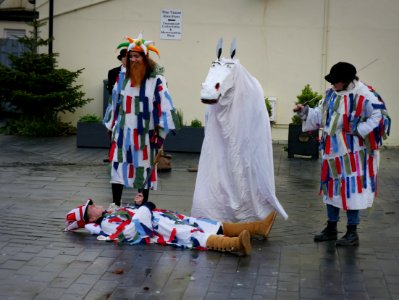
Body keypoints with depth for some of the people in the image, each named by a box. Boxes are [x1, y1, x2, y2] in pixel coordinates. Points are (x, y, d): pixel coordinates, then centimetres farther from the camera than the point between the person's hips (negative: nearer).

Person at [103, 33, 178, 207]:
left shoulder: (156, 80, -12)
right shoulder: (122, 78, 4)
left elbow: (164, 107, -12)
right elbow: (115, 103, 13)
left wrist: (160, 133, -13)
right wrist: (111, 127, 14)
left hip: (144, 134, -4)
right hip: (122, 132, 4)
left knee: (143, 170, 6)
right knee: (118, 168, 3)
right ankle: (115, 205, 13)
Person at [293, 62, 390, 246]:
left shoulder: (364, 95, -17)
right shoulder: (332, 93, 6)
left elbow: (380, 117, -18)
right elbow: (320, 115, 15)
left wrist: (358, 130, -20)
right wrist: (304, 112, 1)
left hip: (352, 154, -7)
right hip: (332, 151, 7)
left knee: (351, 190, -1)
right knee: (332, 188, 15)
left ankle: (352, 233, 12)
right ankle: (331, 229, 28)